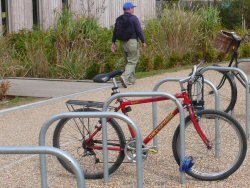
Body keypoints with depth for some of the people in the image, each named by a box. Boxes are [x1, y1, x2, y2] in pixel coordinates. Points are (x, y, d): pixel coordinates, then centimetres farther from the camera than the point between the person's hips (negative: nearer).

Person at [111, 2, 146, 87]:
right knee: (132, 61, -3)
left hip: (122, 42, 7)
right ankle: (125, 77, -23)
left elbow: (115, 31, 10)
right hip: (132, 42, -6)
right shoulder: (133, 18, -9)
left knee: (128, 61, 18)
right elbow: (139, 31, -11)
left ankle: (132, 79, 22)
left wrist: (113, 43, 15)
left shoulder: (119, 19, 9)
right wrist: (143, 41, -2)